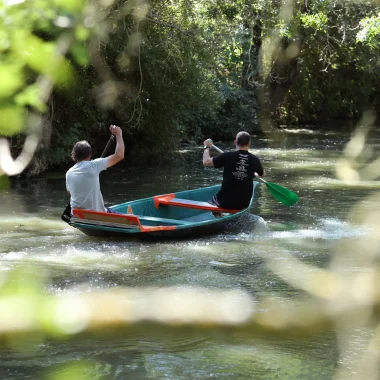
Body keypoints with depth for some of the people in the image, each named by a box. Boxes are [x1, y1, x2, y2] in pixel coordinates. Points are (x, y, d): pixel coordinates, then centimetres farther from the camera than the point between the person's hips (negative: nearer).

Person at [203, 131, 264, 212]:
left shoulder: (227, 156, -16)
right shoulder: (255, 159, -8)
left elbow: (206, 162, -8)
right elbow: (262, 174, 12)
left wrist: (207, 147, 8)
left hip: (225, 202, -2)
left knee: (211, 202, 28)